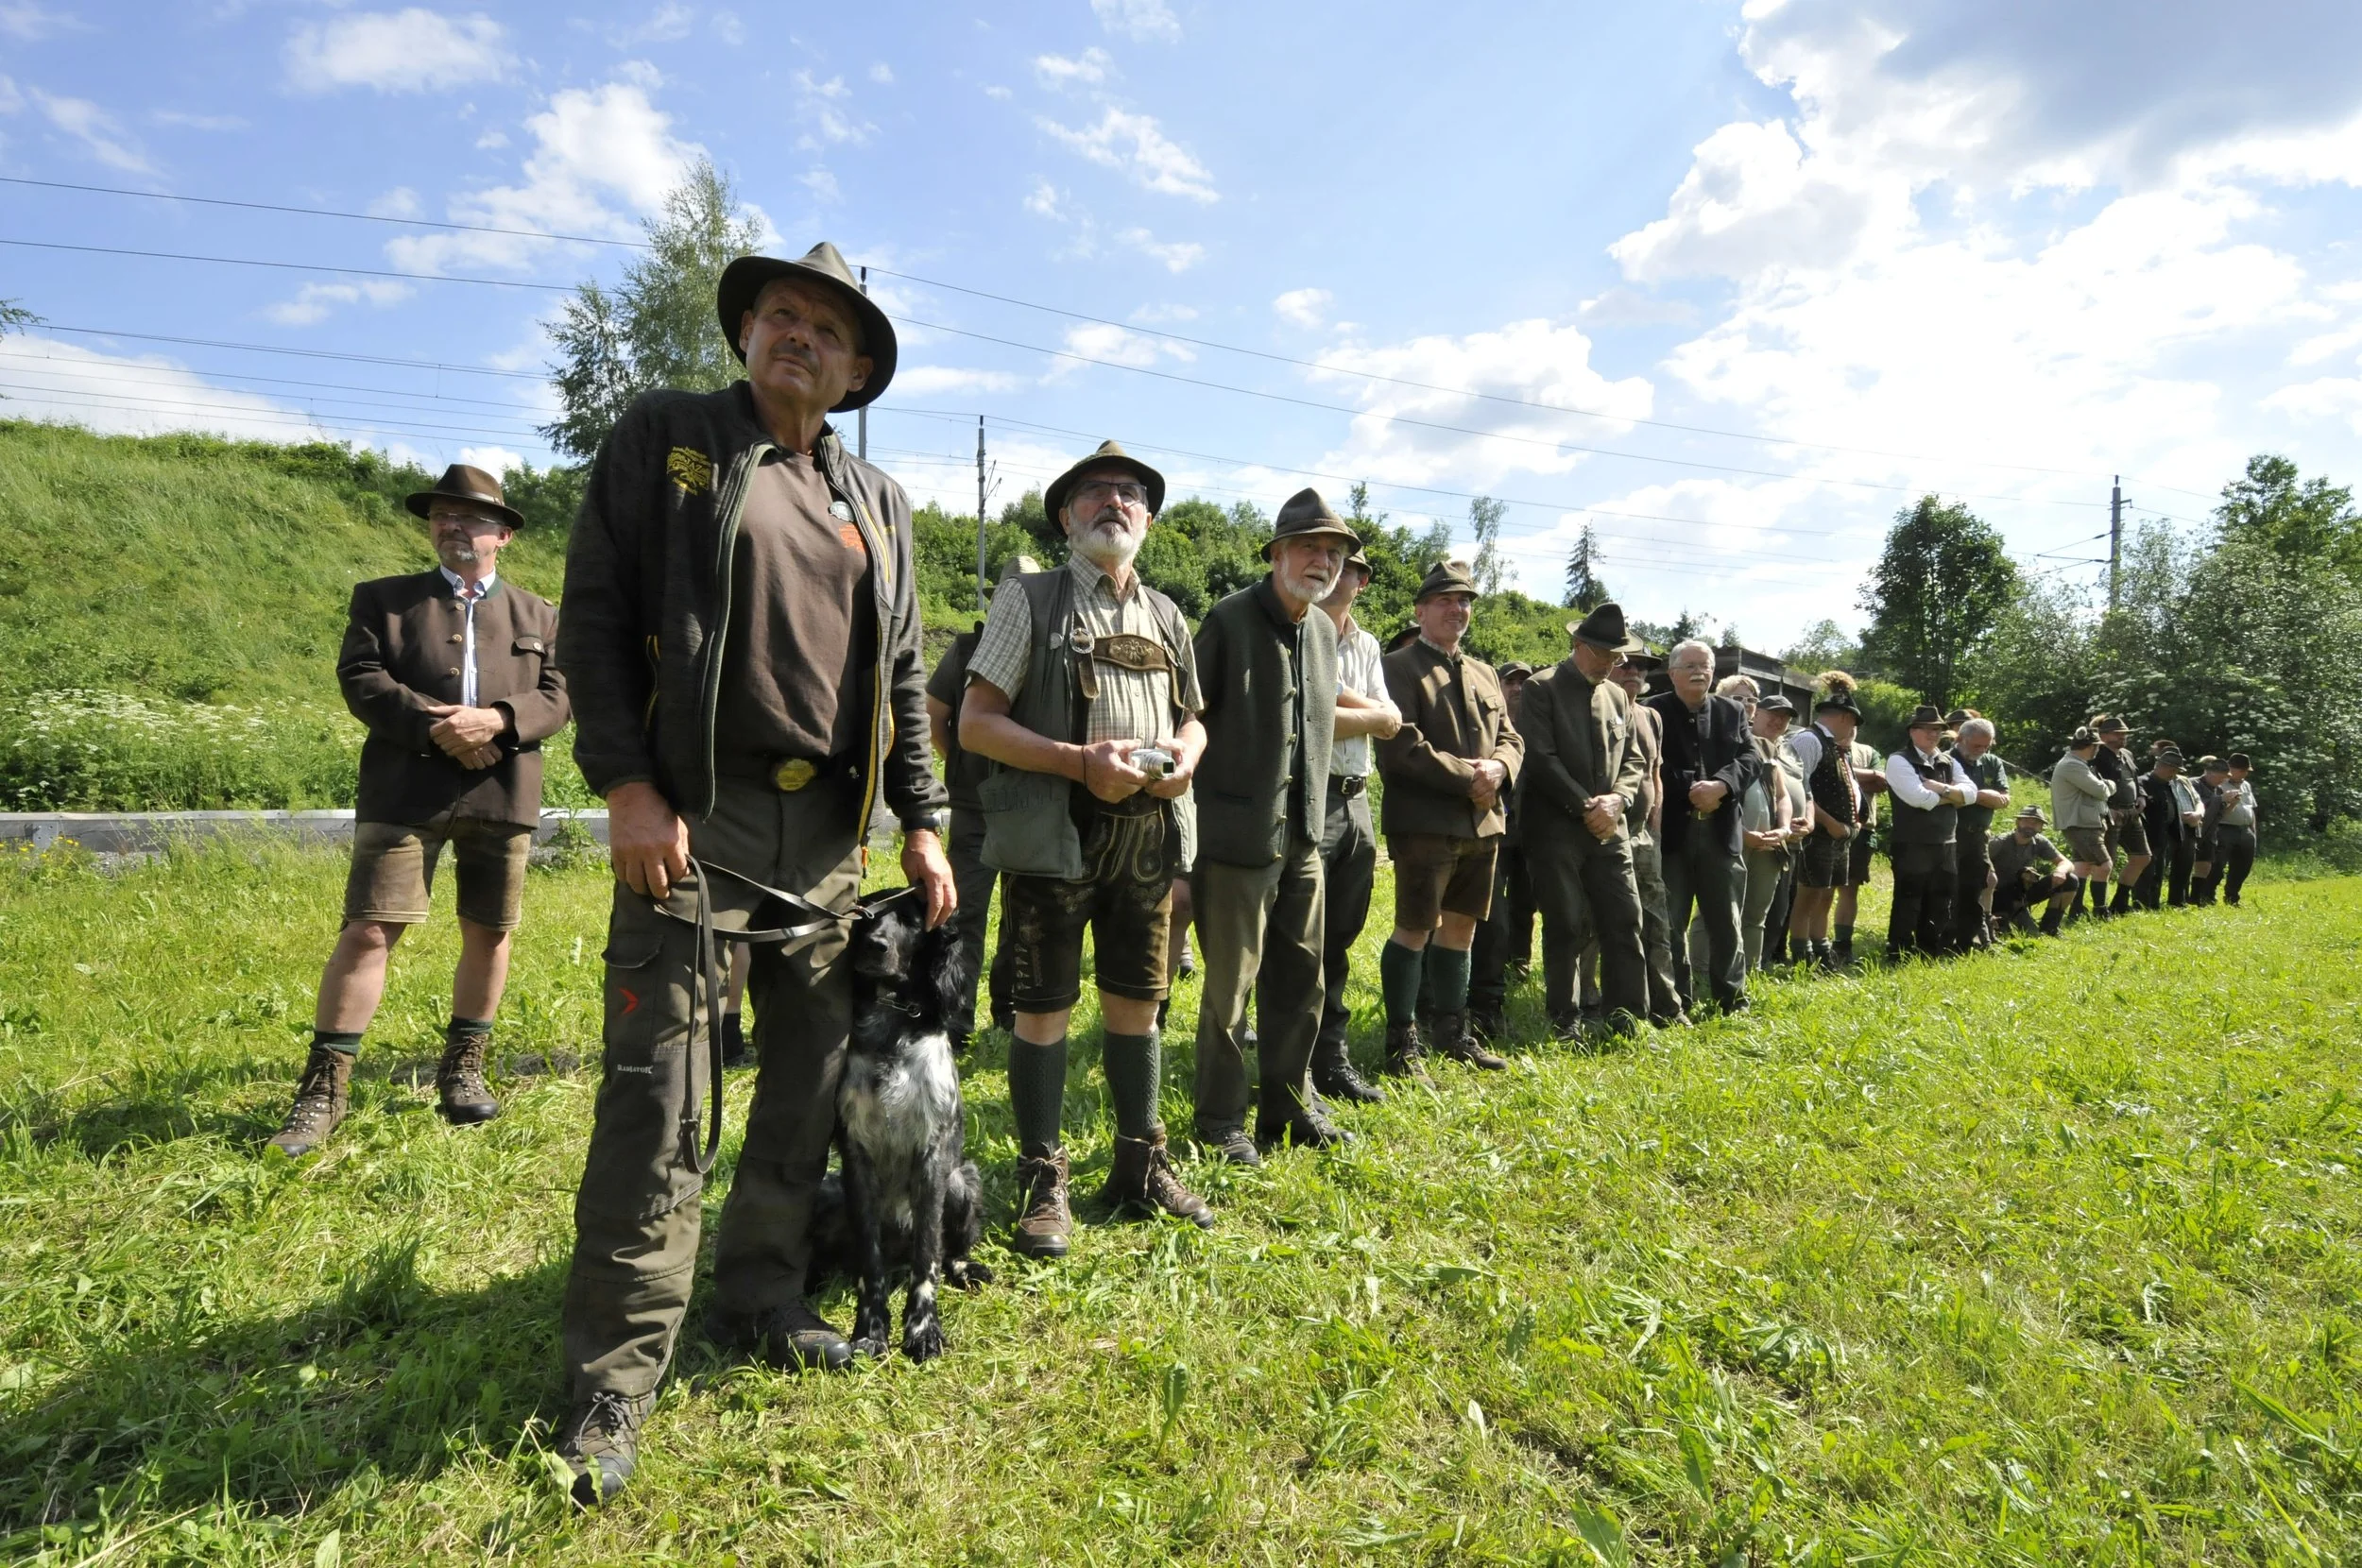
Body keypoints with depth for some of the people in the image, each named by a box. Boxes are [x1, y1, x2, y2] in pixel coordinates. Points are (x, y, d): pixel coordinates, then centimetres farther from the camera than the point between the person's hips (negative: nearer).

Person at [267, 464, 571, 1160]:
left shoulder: (538, 616, 17)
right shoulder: (383, 598, 14)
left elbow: (555, 698, 4)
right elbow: (360, 679, 0)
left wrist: (496, 720, -16)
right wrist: (435, 726, -15)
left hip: (503, 793, 2)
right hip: (407, 790, -1)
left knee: (488, 933, 7)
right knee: (368, 930, -7)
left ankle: (463, 1069, 22)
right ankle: (324, 1087, 2)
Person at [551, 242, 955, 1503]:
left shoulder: (878, 503, 16)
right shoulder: (663, 438, 6)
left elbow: (904, 677, 15)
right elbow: (593, 615, -1)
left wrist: (921, 821, 8)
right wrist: (626, 786, -11)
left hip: (828, 833, 5)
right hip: (691, 818, -4)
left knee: (808, 1086, 11)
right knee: (659, 1100, -3)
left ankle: (761, 1303, 29)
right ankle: (615, 1377, 11)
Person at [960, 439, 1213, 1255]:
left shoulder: (1166, 615, 15)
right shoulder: (1029, 599, 0)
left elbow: (1194, 718, 21)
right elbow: (976, 723, -7)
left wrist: (1185, 754, -3)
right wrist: (1078, 761, -18)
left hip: (1146, 837, 5)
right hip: (1053, 836, -4)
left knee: (1137, 1004, 13)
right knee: (1044, 1009, 3)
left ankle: (1141, 1164, 28)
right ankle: (1043, 1182, 17)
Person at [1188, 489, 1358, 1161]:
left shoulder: (1324, 631, 10)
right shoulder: (1230, 620, -11)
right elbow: (1187, 718, -10)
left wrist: (1312, 813, 17)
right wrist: (1194, 817, -10)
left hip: (1303, 835, 7)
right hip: (1238, 835, -7)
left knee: (1301, 980, 15)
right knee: (1230, 985, 4)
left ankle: (1292, 1105, 31)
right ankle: (1221, 1122, 20)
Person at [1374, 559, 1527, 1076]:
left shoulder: (1485, 674, 18)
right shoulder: (1399, 668, -5)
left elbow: (1510, 737, 16)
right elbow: (1401, 747, -16)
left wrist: (1498, 768, -7)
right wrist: (1466, 778, -16)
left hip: (1483, 822, 7)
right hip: (1424, 821, -7)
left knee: (1460, 926, 15)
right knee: (1415, 930, -3)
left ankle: (1451, 1030, 27)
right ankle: (1403, 1043, 8)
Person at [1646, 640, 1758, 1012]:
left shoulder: (1732, 712, 11)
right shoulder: (1653, 712, -1)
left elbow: (1752, 758, 1)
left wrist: (1720, 785, -17)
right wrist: (1690, 790, -18)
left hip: (1720, 831, 3)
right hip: (1670, 831, -3)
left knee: (1726, 920, 11)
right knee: (1670, 922, 3)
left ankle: (1732, 1000, 23)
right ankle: (1677, 1003, 14)